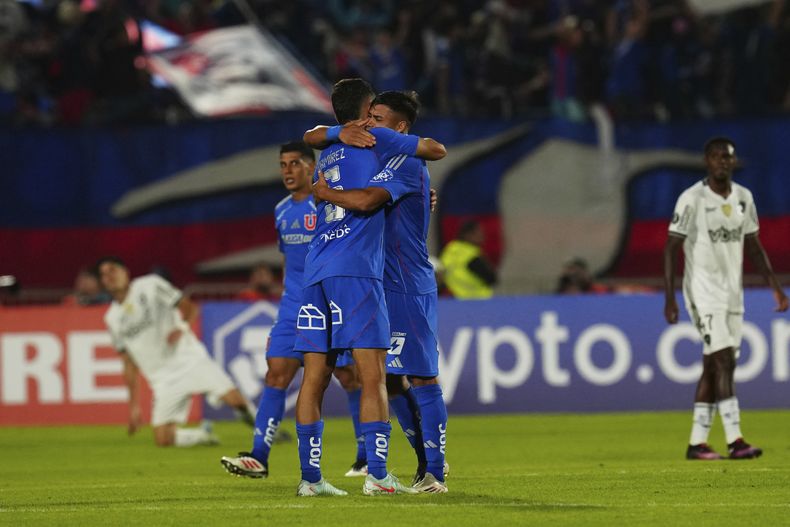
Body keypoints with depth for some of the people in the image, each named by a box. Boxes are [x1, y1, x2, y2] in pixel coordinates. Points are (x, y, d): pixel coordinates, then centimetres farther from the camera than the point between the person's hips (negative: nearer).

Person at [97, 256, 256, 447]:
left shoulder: (150, 285, 3)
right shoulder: (112, 318, 14)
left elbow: (190, 307, -1)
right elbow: (129, 363, 17)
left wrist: (181, 328, -22)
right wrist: (134, 404, 11)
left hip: (189, 359, -4)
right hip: (163, 380, 4)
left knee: (233, 397, -24)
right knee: (162, 438, -12)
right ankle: (204, 434, 16)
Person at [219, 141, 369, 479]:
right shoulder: (282, 211, 13)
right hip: (293, 308, 6)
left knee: (350, 377, 0)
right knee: (276, 374, -5)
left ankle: (368, 458, 12)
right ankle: (258, 457, -9)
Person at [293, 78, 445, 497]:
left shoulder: (327, 155, 24)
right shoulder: (373, 140, 4)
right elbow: (437, 149, 10)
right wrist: (415, 147, 31)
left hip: (316, 273, 7)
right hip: (355, 272, -7)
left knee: (315, 378, 5)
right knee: (373, 376, -8)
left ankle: (310, 477, 3)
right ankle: (377, 474, -16)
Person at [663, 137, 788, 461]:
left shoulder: (743, 199, 9)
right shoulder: (692, 199, -10)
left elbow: (754, 247, 16)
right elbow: (672, 248, -9)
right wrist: (669, 298, -14)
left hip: (733, 293, 6)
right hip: (704, 291, -6)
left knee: (714, 367, 6)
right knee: (724, 361, -16)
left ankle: (697, 443, 11)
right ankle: (735, 440, -20)